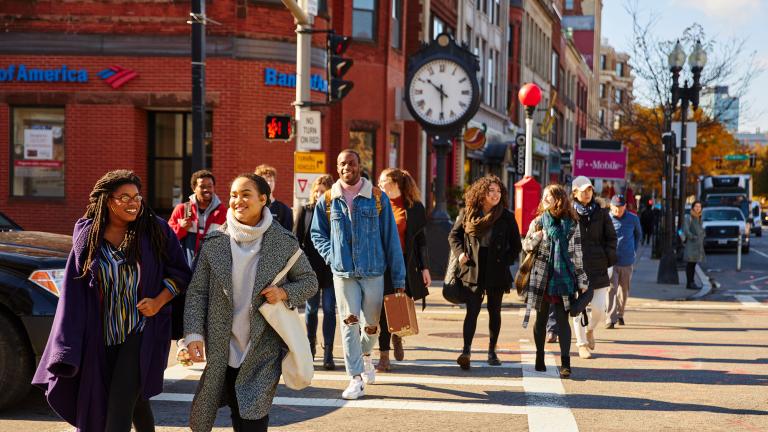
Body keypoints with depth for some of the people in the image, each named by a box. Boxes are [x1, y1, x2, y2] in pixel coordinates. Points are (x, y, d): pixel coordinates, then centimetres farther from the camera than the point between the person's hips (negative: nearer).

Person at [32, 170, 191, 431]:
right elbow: (74, 290, 3)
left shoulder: (156, 230, -5)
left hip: (142, 330, -3)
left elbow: (180, 273, 2)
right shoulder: (87, 236, 0)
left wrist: (159, 301, -15)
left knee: (119, 409, -11)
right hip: (101, 336, 3)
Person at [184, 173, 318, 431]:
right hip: (223, 352, 2)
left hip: (264, 350, -2)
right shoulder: (214, 242, 1)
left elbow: (309, 281, 8)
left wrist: (285, 293, -12)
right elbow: (197, 291, 2)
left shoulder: (284, 242, -1)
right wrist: (193, 333, -10)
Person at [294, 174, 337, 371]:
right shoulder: (305, 211, 6)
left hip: (331, 269, -1)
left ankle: (328, 352, 2)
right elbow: (297, 239, 5)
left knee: (329, 309, -1)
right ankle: (310, 346, 26)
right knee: (311, 309, 10)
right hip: (310, 269, 1)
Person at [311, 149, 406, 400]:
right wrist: (332, 256, -1)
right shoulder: (327, 201, 3)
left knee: (371, 324, 9)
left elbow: (391, 238, 0)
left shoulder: (377, 198, -1)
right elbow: (317, 234, 17)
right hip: (343, 273, 0)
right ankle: (356, 380, 1)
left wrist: (398, 278, -2)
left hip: (373, 272, 0)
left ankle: (365, 356, 41)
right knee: (349, 323, -4)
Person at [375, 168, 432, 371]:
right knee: (383, 311, -1)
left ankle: (397, 335, 35)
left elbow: (420, 239, 6)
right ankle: (384, 356, 7)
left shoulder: (413, 208, 4)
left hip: (404, 265, 0)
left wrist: (425, 267, 0)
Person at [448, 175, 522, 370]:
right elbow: (453, 235, 14)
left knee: (494, 311, 10)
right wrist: (460, 252, -2)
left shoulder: (506, 217, 1)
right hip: (473, 270, -1)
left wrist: (506, 260, -3)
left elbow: (516, 245, 8)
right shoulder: (467, 213, 3)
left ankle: (492, 351, 21)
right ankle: (466, 350, -14)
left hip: (497, 272, 1)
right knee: (472, 310, -8)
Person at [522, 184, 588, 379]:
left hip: (563, 279, -2)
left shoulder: (571, 224, 1)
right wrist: (535, 238, -13)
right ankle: (540, 358, 23)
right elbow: (525, 246, 9)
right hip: (541, 277, 2)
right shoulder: (538, 222, 4)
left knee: (562, 319, -6)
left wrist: (582, 280, 2)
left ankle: (565, 363, -7)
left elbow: (577, 253, 3)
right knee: (541, 319, 11)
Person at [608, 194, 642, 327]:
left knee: (624, 290, 14)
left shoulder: (633, 219, 1)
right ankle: (611, 319, -14)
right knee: (612, 289, -13)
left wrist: (634, 250, 14)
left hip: (627, 261, 3)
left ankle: (620, 315, 31)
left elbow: (638, 234, 20)